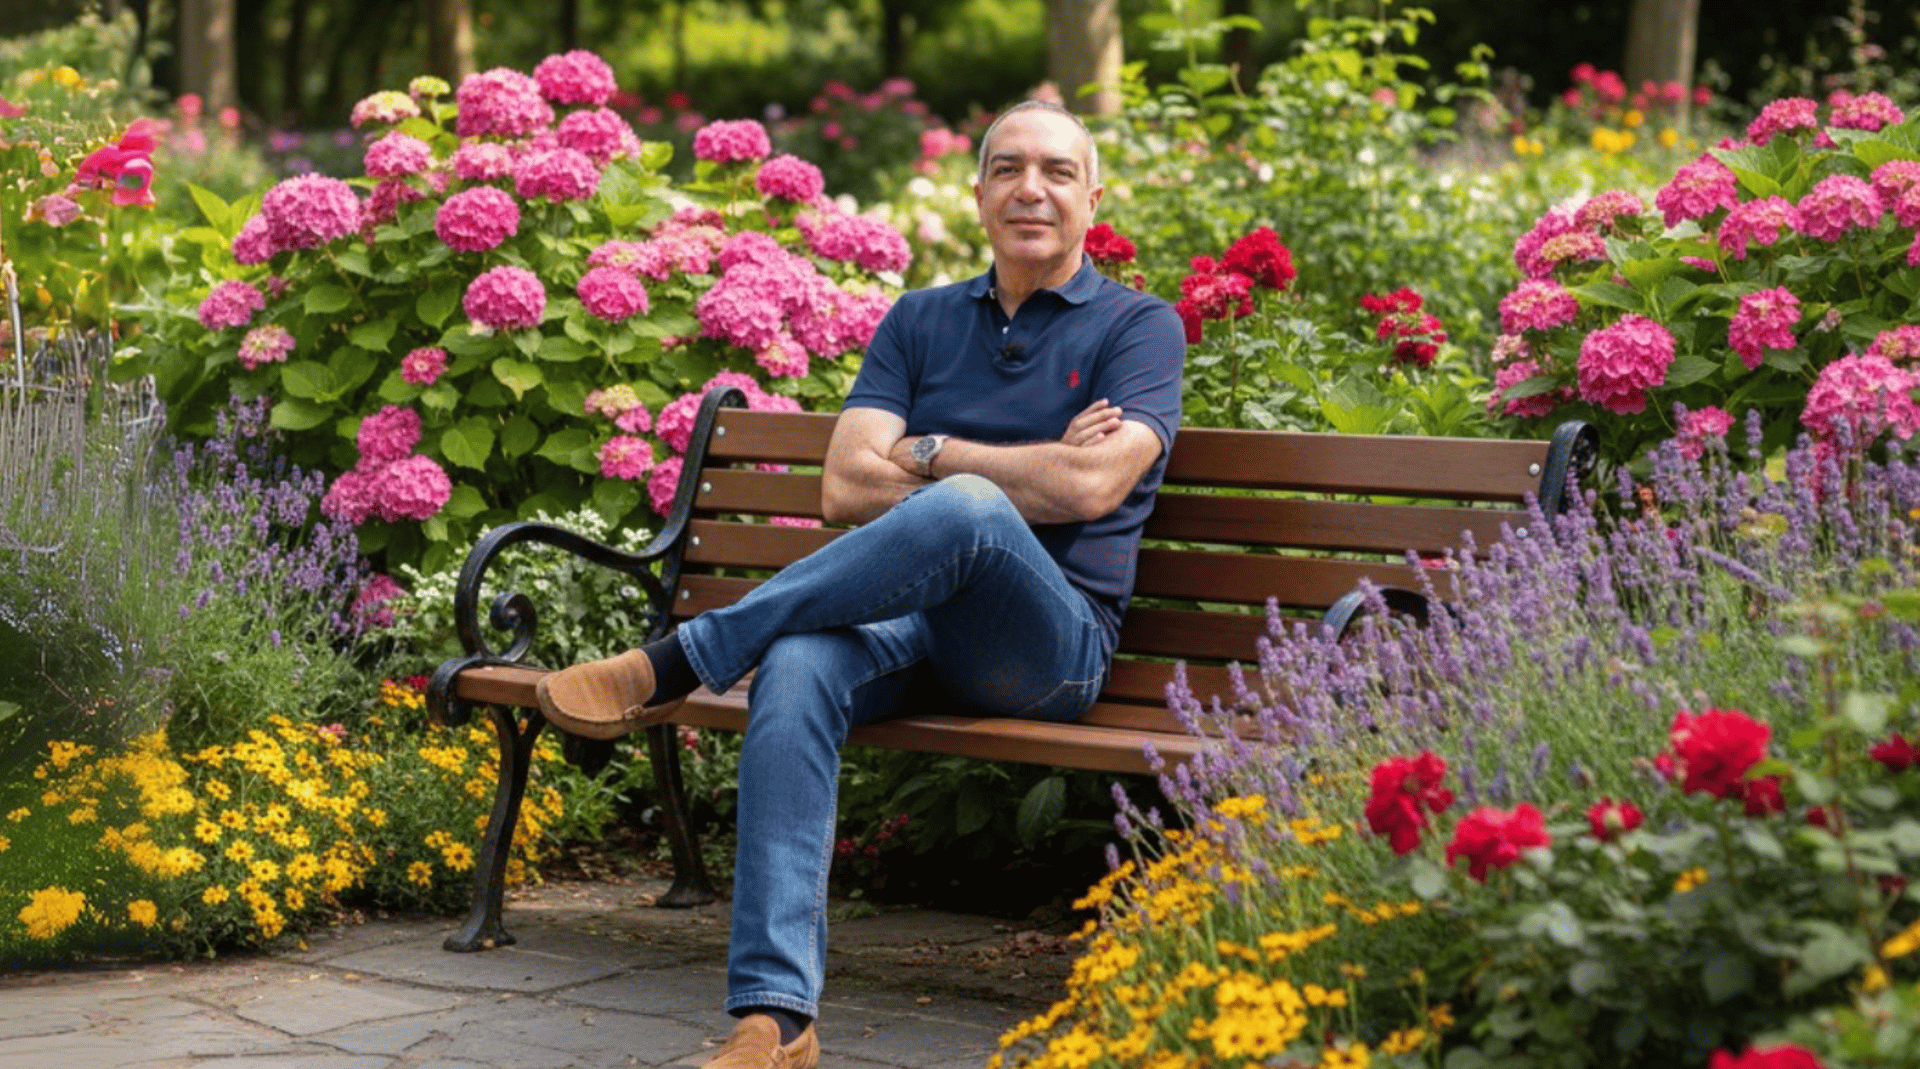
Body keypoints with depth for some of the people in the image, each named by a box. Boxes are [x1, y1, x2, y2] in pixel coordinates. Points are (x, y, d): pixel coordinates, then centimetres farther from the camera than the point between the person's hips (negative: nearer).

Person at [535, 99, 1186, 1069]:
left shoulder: (1139, 326, 8)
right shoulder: (921, 321, 19)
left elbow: (1091, 486, -11)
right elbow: (846, 487, 5)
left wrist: (930, 454, 0)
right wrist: (1032, 466, -1)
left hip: (1050, 642, -3)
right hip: (904, 615, 3)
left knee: (964, 510, -38)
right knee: (796, 669, -33)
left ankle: (681, 661, -28)